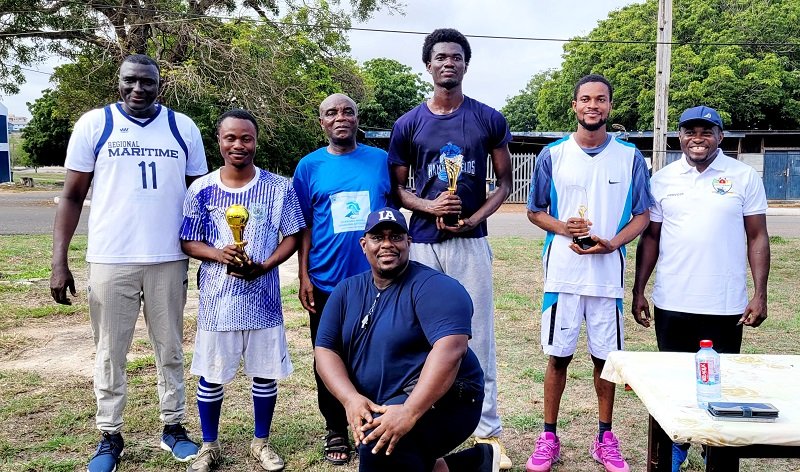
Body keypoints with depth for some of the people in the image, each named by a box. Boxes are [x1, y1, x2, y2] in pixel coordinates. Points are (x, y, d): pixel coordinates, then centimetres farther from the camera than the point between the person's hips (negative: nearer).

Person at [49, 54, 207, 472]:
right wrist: (59, 261, -5)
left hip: (169, 260, 1)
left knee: (170, 349, 12)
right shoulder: (94, 124, 0)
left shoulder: (182, 128, 5)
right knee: (110, 352, 9)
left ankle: (173, 428, 26)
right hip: (110, 261, -1)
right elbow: (72, 196, 1)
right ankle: (109, 437, 24)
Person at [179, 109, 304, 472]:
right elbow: (188, 242, 3)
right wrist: (218, 255, -17)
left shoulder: (278, 187, -3)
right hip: (216, 297, 0)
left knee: (265, 371, 9)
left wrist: (264, 266, -16)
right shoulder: (201, 189, -1)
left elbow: (291, 237, 0)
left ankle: (261, 442, 29)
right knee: (211, 373, 10)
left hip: (262, 295, 0)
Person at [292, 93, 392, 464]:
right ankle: (336, 429, 25)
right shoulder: (309, 166, 3)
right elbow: (304, 226, 3)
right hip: (327, 281, 0)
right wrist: (304, 276, -3)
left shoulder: (380, 160, 4)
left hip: (375, 279, 0)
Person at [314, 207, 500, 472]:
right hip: (375, 409, 8)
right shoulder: (347, 291, 7)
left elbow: (450, 349, -27)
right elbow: (325, 350, 1)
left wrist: (410, 412, -37)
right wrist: (351, 398, -18)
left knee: (377, 442, -34)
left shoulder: (433, 287, -13)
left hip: (442, 401, -8)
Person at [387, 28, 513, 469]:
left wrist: (474, 217, -9)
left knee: (479, 338, 3)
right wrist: (431, 207, -12)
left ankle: (488, 433, 14)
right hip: (422, 244, 1)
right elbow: (397, 188, 8)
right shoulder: (408, 125, 4)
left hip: (471, 243, 0)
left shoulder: (489, 119, 3)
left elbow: (505, 181, 7)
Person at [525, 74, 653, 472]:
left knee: (606, 357, 9)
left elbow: (642, 215, 6)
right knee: (558, 356, 5)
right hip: (562, 274, 0)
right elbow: (534, 211, 8)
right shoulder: (553, 155, 2)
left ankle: (605, 439, 25)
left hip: (608, 273, 1)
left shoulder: (630, 157, 3)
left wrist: (612, 244, -12)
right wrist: (563, 228, -12)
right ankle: (549, 438, 19)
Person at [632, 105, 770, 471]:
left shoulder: (744, 177, 0)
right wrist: (638, 291, 4)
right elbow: (650, 238, 7)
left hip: (725, 305, -1)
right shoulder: (662, 179, 4)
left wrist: (760, 295, -6)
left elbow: (757, 237, 1)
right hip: (671, 303, 2)